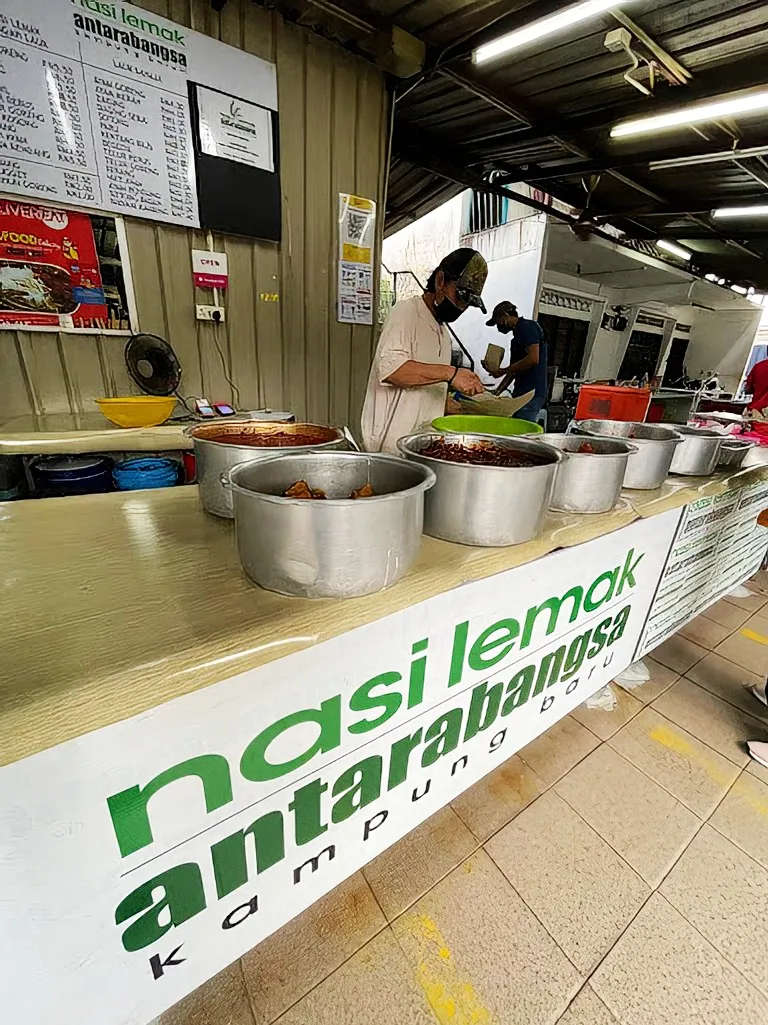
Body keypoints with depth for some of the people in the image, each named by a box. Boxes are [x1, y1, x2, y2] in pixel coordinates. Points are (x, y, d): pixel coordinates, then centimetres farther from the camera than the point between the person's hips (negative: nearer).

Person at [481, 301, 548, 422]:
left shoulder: (528, 326, -4)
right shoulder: (518, 333, 23)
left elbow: (533, 358, -17)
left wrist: (504, 371, -9)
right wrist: (497, 392, 17)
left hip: (532, 392, -9)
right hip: (522, 393, 9)